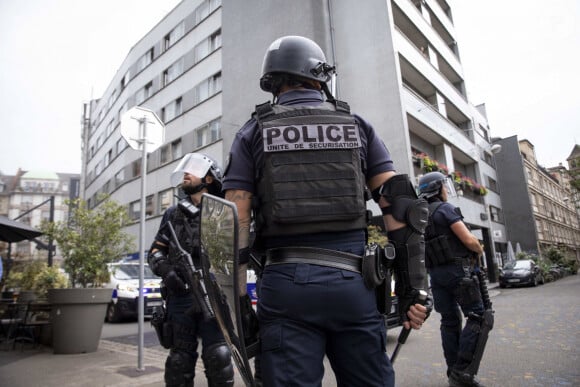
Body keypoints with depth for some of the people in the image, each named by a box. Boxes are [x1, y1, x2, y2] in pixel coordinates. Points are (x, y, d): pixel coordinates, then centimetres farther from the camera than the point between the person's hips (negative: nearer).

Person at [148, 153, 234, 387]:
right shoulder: (172, 214, 16)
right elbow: (155, 251, 13)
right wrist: (166, 270, -8)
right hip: (179, 296, 3)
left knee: (218, 357, -6)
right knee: (179, 360, 9)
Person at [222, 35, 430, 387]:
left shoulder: (254, 132, 8)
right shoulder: (356, 126, 11)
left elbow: (235, 221, 0)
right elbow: (400, 203, 3)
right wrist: (412, 288, 5)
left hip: (285, 283, 0)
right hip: (353, 281, 1)